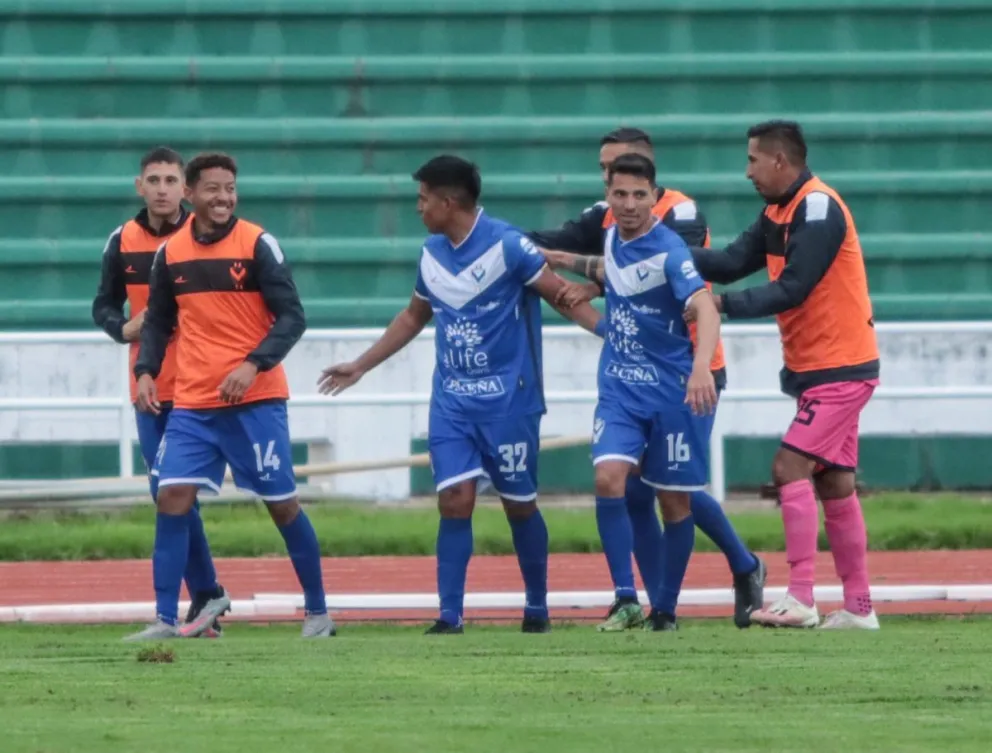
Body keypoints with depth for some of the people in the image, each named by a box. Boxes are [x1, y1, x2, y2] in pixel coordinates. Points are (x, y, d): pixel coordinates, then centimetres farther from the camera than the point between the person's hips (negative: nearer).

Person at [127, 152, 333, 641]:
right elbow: (158, 321, 15)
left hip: (255, 400, -3)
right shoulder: (170, 253, 5)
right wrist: (146, 371, -2)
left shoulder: (258, 245, -7)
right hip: (191, 404, 3)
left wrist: (254, 364, -23)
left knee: (282, 503, 4)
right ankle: (165, 619, -3)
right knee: (172, 498, -8)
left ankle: (318, 612, 18)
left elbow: (291, 317, -10)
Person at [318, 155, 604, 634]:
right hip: (451, 401, 5)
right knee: (454, 500, -8)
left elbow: (563, 296, -10)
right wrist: (360, 367, 29)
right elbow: (413, 317, 24)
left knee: (519, 503, 4)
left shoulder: (506, 245, -11)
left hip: (508, 400, -4)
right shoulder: (432, 253, 9)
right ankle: (449, 615, -7)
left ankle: (537, 607, 22)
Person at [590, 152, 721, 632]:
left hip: (671, 391, -4)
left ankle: (665, 609, 19)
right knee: (608, 479, -17)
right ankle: (626, 600, -13)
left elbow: (705, 308, -32)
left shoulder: (669, 250, -17)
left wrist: (701, 367, -48)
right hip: (619, 389, 5)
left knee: (675, 502, 4)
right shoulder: (611, 238, 4)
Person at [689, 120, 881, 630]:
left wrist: (723, 305, -23)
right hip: (817, 370, 10)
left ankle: (800, 600, -17)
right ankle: (858, 607, 14)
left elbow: (793, 289, -23)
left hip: (839, 369, -10)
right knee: (833, 485, 10)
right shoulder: (779, 213, 11)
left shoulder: (818, 208, -17)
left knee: (790, 468, -15)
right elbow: (732, 263, 3)